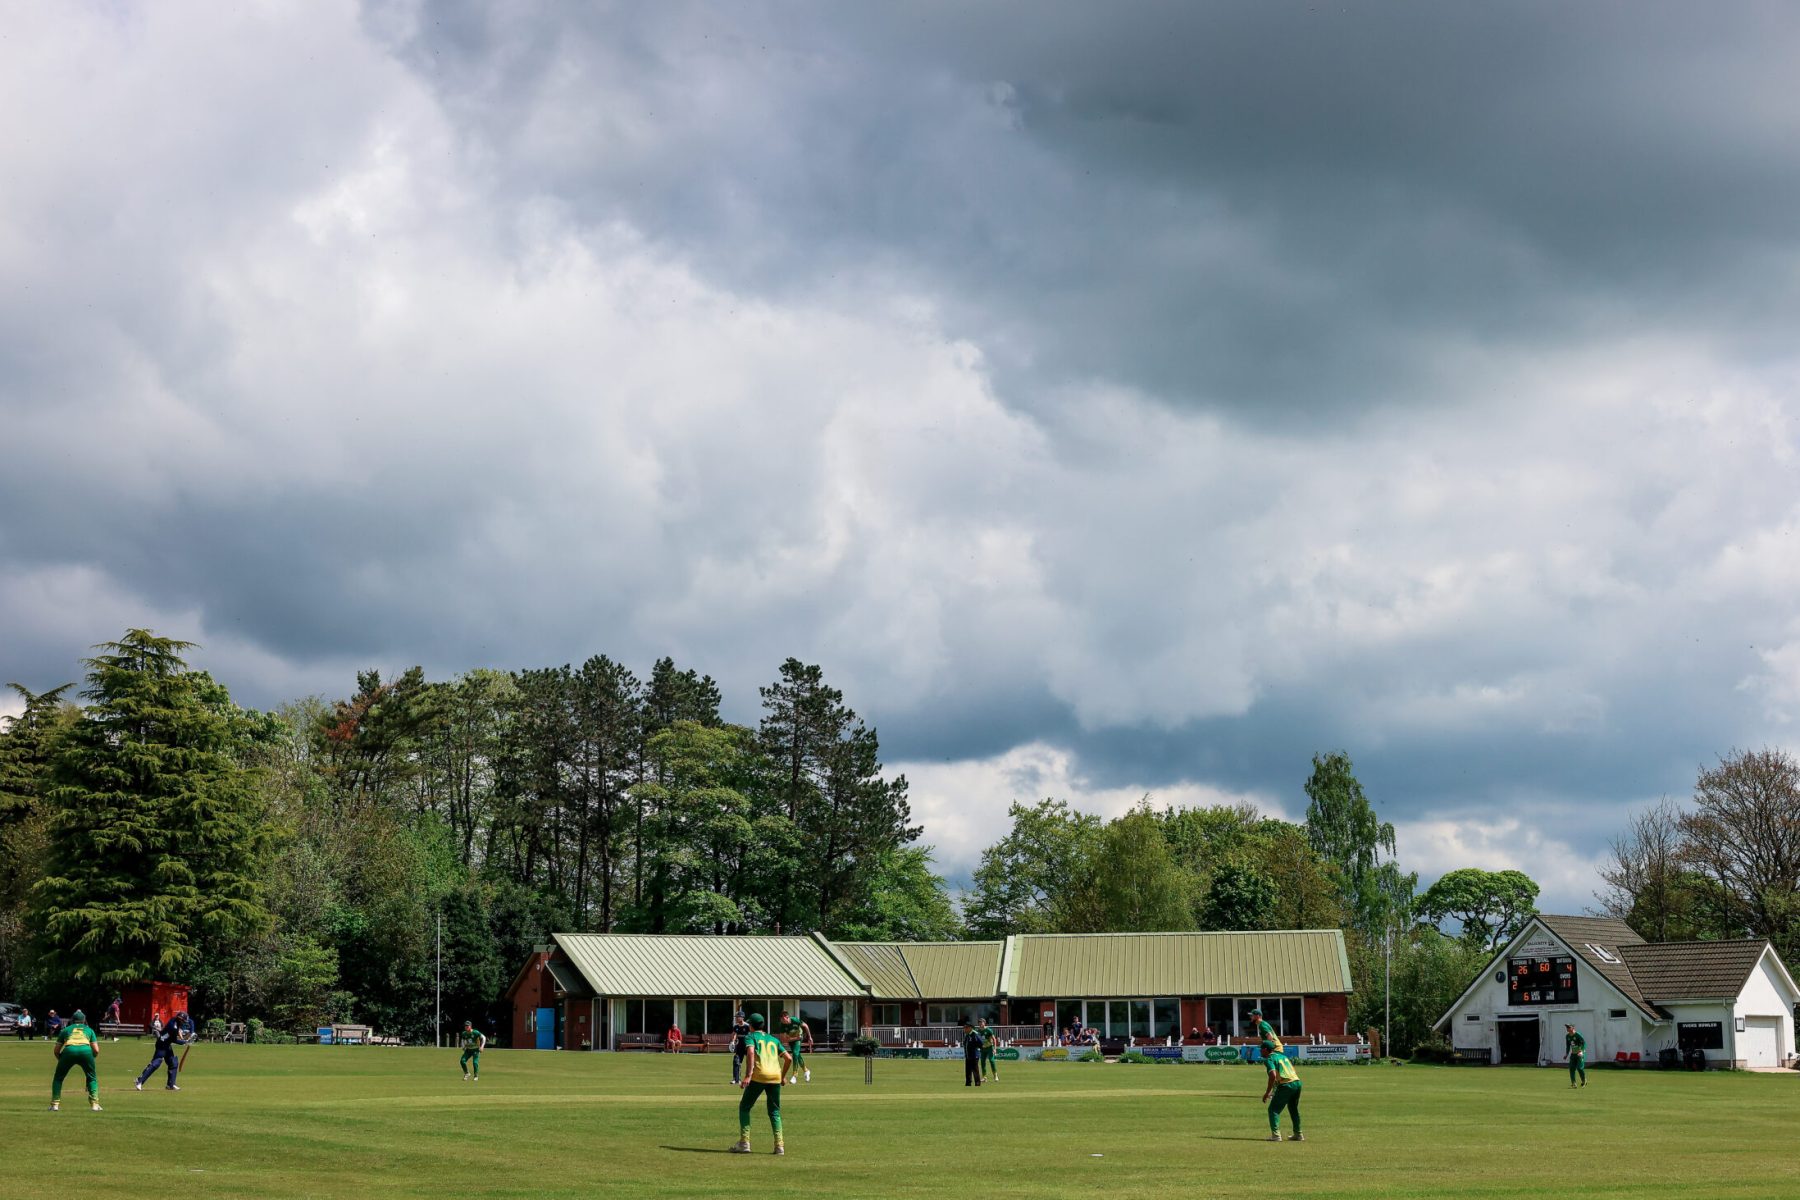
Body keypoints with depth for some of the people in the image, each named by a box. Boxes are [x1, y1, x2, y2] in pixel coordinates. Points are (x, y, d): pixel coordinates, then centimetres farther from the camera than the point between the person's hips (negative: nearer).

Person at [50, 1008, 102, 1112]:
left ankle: (55, 1104, 12)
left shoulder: (66, 1029, 30)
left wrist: (61, 1060, 43)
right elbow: (96, 1050, 19)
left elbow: (57, 1051, 26)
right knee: (92, 1078, 21)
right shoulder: (89, 1030, 29)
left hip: (69, 1050, 0)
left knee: (58, 1078, 20)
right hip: (86, 1051, 0)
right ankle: (94, 1104, 9)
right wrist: (91, 1059, 38)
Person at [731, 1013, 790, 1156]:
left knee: (744, 1107, 10)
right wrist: (783, 1076, 31)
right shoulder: (773, 1039, 27)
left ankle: (744, 1143, 1)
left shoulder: (750, 1037, 12)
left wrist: (748, 1074, -19)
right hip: (775, 1076, 4)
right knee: (775, 1112, 14)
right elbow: (789, 1058, 19)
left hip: (759, 1076, -4)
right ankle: (779, 1145, 1)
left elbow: (750, 1052, -11)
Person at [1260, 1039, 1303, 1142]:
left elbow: (1273, 1075, -18)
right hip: (1297, 1082, 8)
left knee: (1273, 1109, 0)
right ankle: (1298, 1134, 30)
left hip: (1286, 1085, -8)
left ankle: (1276, 1135, -11)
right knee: (1293, 1109, 25)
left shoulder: (1269, 1059, -2)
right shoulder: (1282, 1055, 23)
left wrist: (1267, 1092, -14)